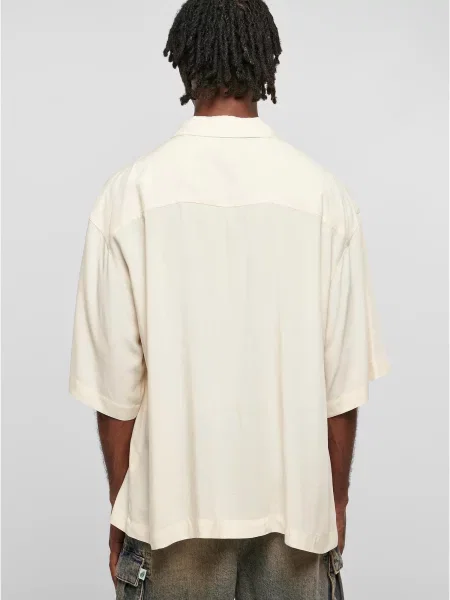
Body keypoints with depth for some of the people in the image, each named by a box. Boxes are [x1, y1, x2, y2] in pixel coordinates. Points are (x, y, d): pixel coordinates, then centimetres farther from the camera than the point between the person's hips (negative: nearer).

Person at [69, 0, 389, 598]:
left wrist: (121, 511, 5)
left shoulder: (132, 192, -9)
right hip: (296, 501, 1)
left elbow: (115, 380, -7)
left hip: (176, 502, -1)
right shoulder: (323, 193, -6)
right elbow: (344, 375, -4)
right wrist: (336, 501, 9)